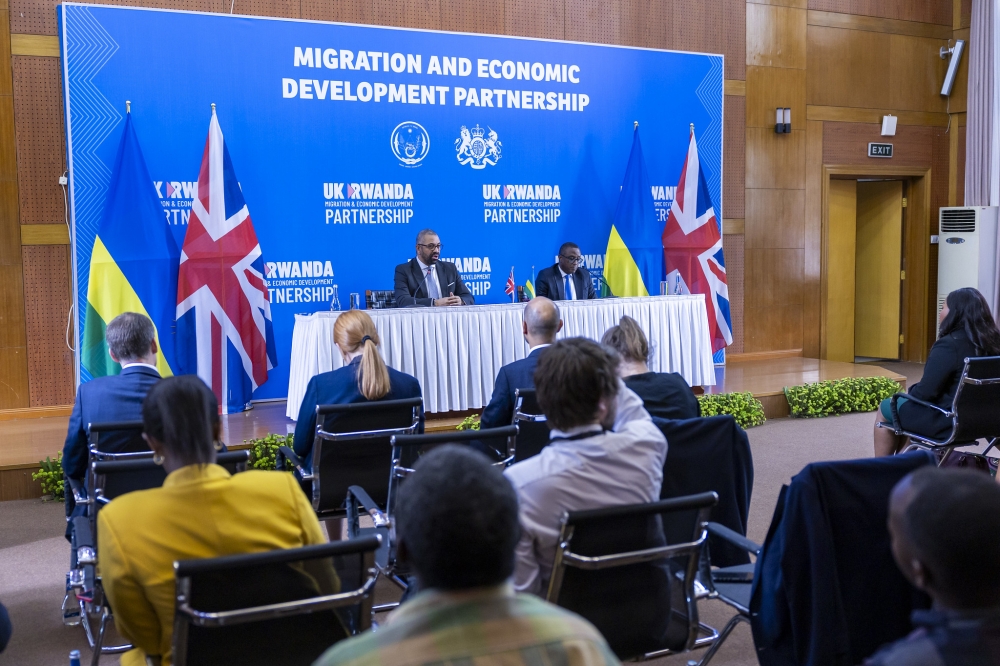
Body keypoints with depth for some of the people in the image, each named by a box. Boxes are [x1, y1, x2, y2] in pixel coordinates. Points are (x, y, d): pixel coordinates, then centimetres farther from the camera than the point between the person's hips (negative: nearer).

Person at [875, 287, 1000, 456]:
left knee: (885, 409, 15)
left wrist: (911, 391, 1)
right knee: (904, 404, 28)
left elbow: (925, 392, -21)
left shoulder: (948, 345, -24)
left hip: (948, 422, -8)